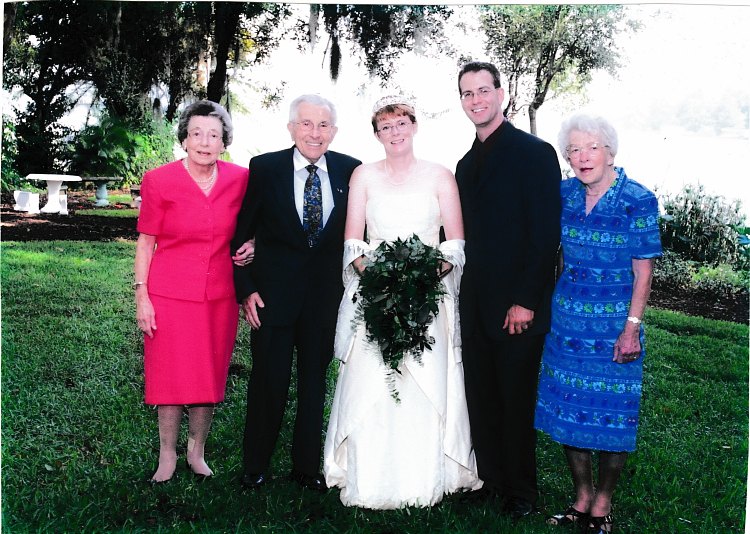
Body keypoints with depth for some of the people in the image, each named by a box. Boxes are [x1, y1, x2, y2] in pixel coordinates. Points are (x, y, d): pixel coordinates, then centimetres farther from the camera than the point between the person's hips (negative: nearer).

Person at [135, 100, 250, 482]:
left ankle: (196, 452, 30)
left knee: (210, 375, 11)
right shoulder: (159, 181, -7)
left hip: (220, 293, 3)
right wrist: (141, 295, -6)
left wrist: (249, 246, -3)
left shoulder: (240, 179, -1)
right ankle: (167, 455, 23)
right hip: (170, 293, -2)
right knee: (170, 375, 5)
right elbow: (146, 241, -3)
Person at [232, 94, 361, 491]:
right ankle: (255, 466, 27)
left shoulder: (350, 171, -2)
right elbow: (241, 234, -3)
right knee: (268, 383, 7)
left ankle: (306, 465, 31)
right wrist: (245, 289, -7)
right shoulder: (264, 168, -7)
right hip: (273, 293, -2)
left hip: (327, 295, 2)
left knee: (314, 383, 14)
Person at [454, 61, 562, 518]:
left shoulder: (535, 152, -8)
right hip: (476, 305, 6)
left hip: (518, 307, -6)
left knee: (517, 402, 4)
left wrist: (526, 301, -17)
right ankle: (491, 480, 27)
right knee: (481, 399, 12)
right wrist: (467, 294, 9)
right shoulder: (467, 164, 15)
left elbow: (547, 234, -13)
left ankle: (522, 494, 22)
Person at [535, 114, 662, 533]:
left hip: (614, 324, -4)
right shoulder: (565, 194, 2)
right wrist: (553, 302, 11)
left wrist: (632, 327, -13)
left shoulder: (638, 200, -10)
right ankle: (582, 499, 27)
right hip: (567, 321, 4)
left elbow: (643, 271, -9)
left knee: (612, 415, 5)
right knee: (568, 409, 10)